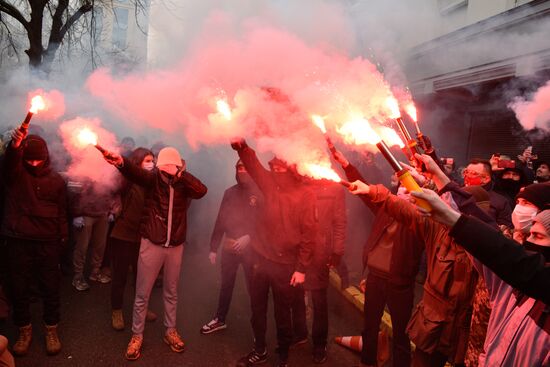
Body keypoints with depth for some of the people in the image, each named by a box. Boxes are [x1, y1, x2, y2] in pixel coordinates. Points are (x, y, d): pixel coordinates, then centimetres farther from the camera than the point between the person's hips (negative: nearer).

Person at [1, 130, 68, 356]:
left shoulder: (56, 180, 5)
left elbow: (61, 213, 8)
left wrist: (62, 240, 3)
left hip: (47, 243, 0)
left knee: (50, 288, 7)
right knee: (19, 289, 9)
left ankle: (51, 330, 23)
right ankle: (24, 331, 28)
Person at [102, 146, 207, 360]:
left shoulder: (183, 185, -2)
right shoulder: (153, 179, -6)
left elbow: (202, 191, -22)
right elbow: (136, 173, -27)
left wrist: (179, 174, -32)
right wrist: (121, 163, -49)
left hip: (175, 246, 2)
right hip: (151, 244, -1)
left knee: (171, 292, 17)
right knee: (142, 293, 8)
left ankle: (170, 331, 34)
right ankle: (137, 335, 25)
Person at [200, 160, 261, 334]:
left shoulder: (260, 192, -6)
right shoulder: (230, 192, 7)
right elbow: (220, 220, 8)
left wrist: (249, 237, -21)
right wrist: (213, 247, 7)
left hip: (250, 247, -4)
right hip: (229, 246, 4)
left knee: (253, 286, 4)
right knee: (226, 284, 15)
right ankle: (220, 319, 32)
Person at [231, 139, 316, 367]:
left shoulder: (305, 195, -9)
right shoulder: (271, 184, 4)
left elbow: (309, 233, -10)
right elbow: (252, 163, -1)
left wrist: (301, 268, -11)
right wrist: (240, 145, -23)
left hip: (285, 264, -4)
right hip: (261, 258, 4)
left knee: (282, 312, 11)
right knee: (257, 308, 16)